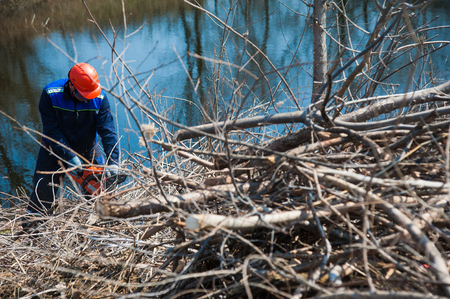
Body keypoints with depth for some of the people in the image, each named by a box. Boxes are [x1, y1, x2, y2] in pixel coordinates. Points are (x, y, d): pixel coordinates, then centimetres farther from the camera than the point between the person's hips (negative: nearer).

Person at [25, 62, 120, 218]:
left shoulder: (100, 98, -21)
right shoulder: (50, 94, -25)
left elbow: (108, 131, -21)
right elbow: (51, 130, -23)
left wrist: (113, 161, -30)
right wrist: (70, 157, -28)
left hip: (88, 150, 2)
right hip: (56, 149, -1)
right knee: (43, 190, -2)